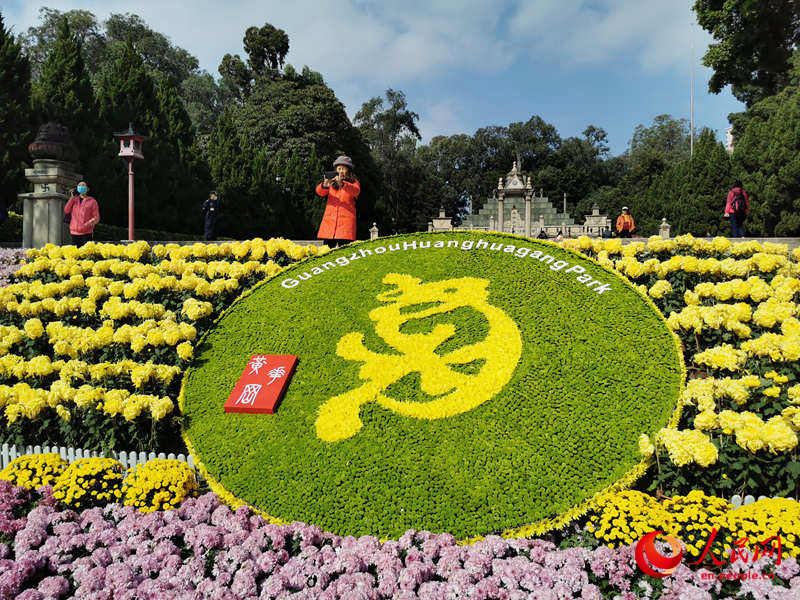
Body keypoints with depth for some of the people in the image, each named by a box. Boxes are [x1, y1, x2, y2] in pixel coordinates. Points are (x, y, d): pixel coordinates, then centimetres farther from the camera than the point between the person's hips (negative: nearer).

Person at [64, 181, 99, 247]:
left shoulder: (92, 201, 4)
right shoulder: (74, 200, 15)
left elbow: (96, 218, 1)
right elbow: (66, 210, 2)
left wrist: (90, 223, -19)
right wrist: (72, 197, 2)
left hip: (87, 233, -3)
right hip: (74, 233, 3)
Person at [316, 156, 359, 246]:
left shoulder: (354, 182, 7)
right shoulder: (331, 182, 15)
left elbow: (356, 191, -16)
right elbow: (319, 192, -1)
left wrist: (342, 184, -33)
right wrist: (325, 185, -24)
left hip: (346, 221, -3)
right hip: (329, 221, 3)